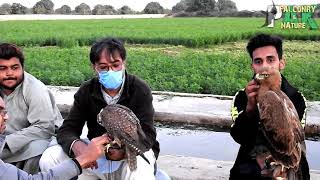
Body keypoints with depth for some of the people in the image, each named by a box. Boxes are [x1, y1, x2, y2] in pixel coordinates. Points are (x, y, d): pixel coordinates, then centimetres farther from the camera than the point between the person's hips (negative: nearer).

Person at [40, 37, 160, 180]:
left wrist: (124, 149, -41)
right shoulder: (86, 91, -3)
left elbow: (146, 134, -18)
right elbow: (67, 129, -6)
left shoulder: (140, 90, -13)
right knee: (49, 159, -14)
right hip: (96, 154, 4)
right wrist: (75, 145, -32)